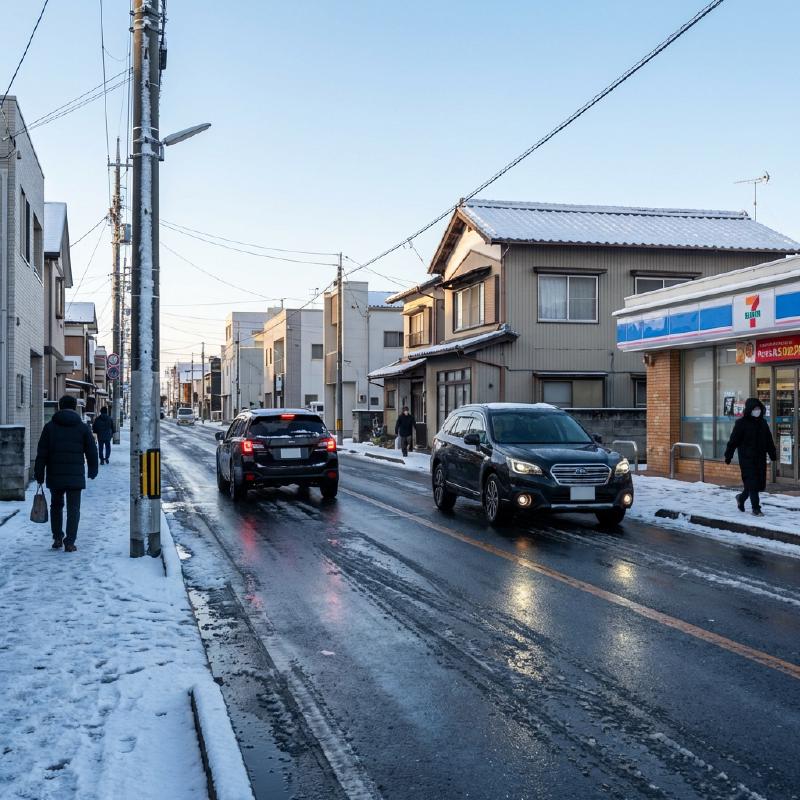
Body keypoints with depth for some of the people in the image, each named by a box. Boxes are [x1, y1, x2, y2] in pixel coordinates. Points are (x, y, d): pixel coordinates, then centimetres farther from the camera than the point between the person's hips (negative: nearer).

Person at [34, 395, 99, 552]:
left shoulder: (50, 426, 3)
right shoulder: (83, 427, 2)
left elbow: (41, 453, 1)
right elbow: (91, 451, 5)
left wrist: (39, 474, 6)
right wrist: (92, 471, 18)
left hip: (54, 475, 1)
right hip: (76, 476, -1)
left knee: (56, 506, 18)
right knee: (73, 508, 2)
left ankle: (57, 538, 19)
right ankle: (70, 542, -2)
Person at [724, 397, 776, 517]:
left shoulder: (763, 423, 8)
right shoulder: (741, 423, -9)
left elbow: (769, 440, 17)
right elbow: (733, 441, -9)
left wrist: (773, 454, 17)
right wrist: (728, 455, -11)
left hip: (760, 458, 6)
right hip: (747, 458, -6)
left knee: (759, 483, 9)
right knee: (752, 482, -7)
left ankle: (741, 498, 32)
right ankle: (755, 508, 1)